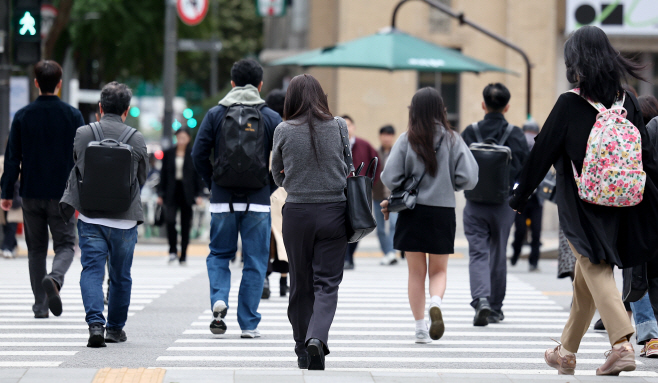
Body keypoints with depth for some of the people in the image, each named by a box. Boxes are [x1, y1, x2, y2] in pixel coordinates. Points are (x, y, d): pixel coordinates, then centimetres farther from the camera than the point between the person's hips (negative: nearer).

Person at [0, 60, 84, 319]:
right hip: (62, 194, -1)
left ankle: (41, 305, 9)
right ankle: (55, 278, -26)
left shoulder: (22, 116, 0)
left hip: (31, 193, 1)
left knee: (36, 248, 11)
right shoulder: (73, 116, -2)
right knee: (65, 244, 5)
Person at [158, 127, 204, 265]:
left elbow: (198, 176, 4)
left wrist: (199, 194, -3)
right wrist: (160, 193, 4)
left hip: (187, 193, 0)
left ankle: (183, 255, 11)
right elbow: (163, 174, 9)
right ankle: (173, 250, -7)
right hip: (171, 193, 0)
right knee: (170, 219, -19)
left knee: (185, 224, 3)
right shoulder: (168, 153, 6)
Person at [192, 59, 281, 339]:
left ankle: (219, 300, -9)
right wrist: (270, 187, 10)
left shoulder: (215, 114, 2)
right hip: (258, 201, -1)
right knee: (255, 262, 6)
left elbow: (199, 154, -1)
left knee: (219, 254, 16)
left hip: (222, 200, 1)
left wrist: (212, 184, 11)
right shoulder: (271, 118, 0)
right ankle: (248, 324, 5)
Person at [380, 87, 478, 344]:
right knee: (438, 270, 12)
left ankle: (420, 328, 7)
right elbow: (468, 178, -7)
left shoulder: (407, 140, -5)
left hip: (412, 213, 0)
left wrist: (402, 192, 12)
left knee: (416, 272, 10)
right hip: (443, 212, 0)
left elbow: (390, 178, -10)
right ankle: (436, 303, -18)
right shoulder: (452, 139, -3)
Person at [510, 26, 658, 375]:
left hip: (582, 207, -5)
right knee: (585, 279, 17)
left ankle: (622, 344, -25)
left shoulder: (569, 105, -11)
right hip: (622, 207, 5)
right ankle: (566, 352, 29)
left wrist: (519, 198, 5)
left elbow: (542, 154, -5)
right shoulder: (627, 101, 3)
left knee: (595, 271, -6)